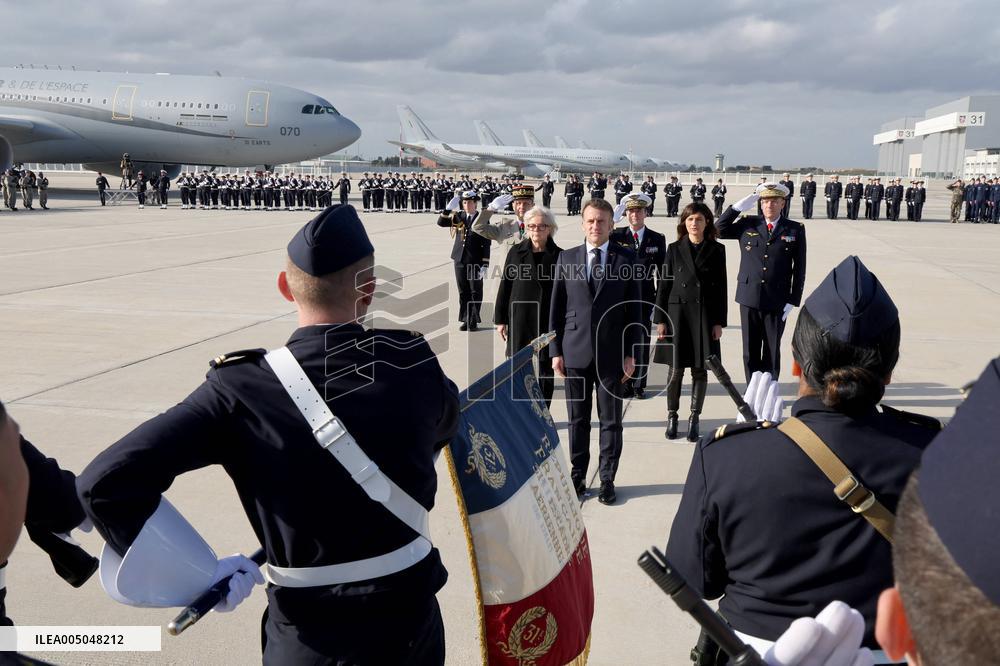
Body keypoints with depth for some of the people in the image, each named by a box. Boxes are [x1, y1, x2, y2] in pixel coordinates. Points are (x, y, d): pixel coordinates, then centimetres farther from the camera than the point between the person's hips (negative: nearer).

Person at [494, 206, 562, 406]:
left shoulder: (558, 256, -1)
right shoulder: (516, 252, 3)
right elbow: (505, 286, 5)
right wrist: (500, 319, 2)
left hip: (548, 321, -1)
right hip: (520, 320, 1)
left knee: (545, 369, 5)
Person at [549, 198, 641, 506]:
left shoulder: (626, 258, 1)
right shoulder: (567, 258, 5)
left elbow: (633, 309, 2)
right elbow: (556, 308, 6)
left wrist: (630, 353, -2)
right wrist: (556, 351, 1)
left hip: (611, 353, -1)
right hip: (575, 352, 1)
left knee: (610, 420, 7)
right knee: (577, 419, 10)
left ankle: (607, 479, 19)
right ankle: (577, 476, 23)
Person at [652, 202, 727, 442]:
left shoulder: (717, 250, 3)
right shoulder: (674, 249, 4)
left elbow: (721, 287, 3)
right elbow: (664, 285, 4)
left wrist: (719, 322, -2)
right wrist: (660, 319, -1)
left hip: (705, 316, 0)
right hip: (677, 313, 0)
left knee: (700, 369, 4)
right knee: (676, 368, 3)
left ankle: (694, 419, 15)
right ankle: (672, 417, 16)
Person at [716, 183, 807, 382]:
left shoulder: (795, 230, 1)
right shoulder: (748, 224, 6)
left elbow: (799, 268, 1)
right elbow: (719, 229, 6)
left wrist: (793, 300, -5)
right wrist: (738, 207, -4)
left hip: (777, 302, -1)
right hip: (749, 298, 1)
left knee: (772, 353, 8)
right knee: (750, 352, 9)